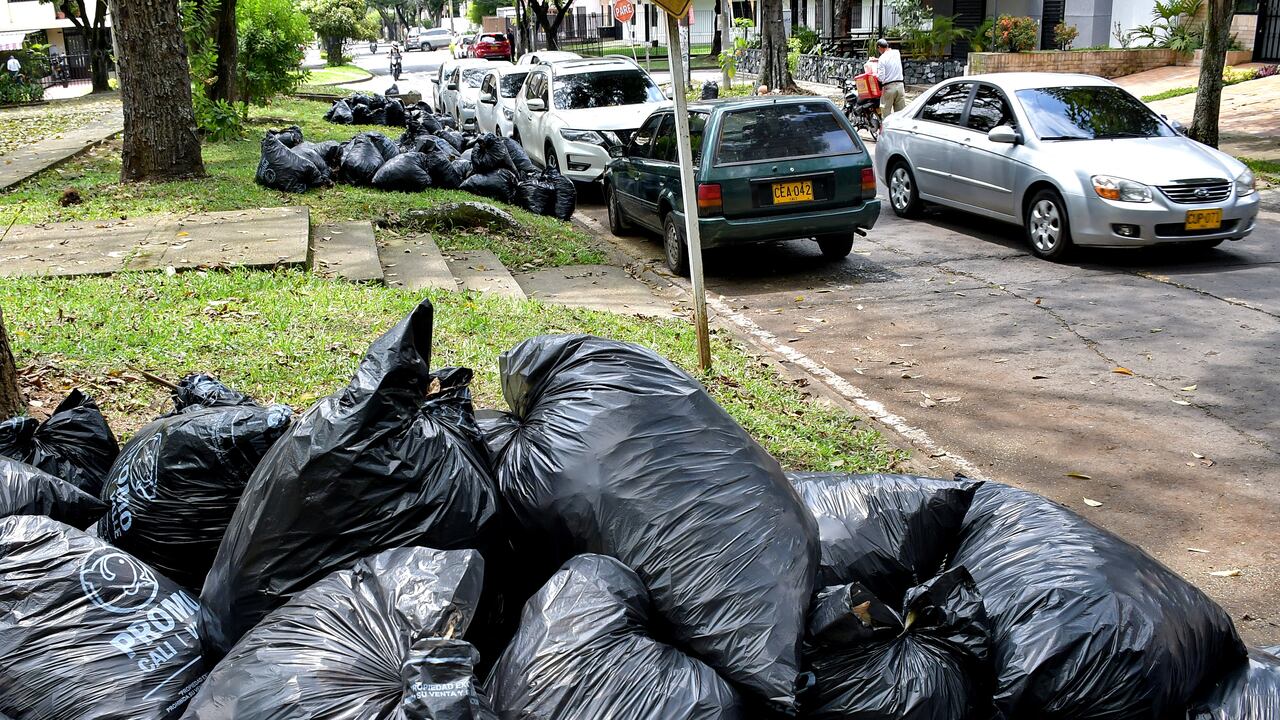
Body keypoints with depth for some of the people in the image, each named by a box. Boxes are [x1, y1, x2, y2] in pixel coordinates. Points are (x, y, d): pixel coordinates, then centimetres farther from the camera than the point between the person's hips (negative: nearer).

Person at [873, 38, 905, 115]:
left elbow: (880, 77, -17)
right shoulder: (897, 53, 6)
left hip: (888, 87, -5)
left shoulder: (882, 58, -11)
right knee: (900, 112, 6)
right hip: (900, 85, 5)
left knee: (886, 112, 2)